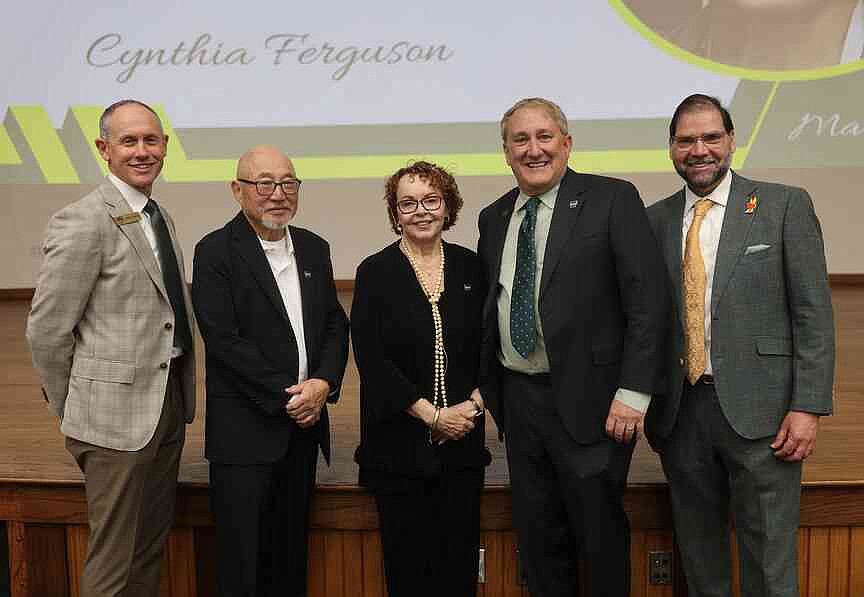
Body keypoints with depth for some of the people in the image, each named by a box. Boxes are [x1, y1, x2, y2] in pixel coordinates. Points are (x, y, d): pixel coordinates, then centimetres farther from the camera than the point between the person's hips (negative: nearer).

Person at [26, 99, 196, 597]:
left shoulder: (162, 219, 10)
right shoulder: (82, 221, -15)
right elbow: (47, 330, -13)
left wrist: (181, 396, 15)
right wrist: (73, 409, -3)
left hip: (169, 405, 8)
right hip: (116, 413, -8)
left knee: (153, 545, 20)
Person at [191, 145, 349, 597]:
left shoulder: (314, 248, 10)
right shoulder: (216, 252, -8)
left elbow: (335, 324, 10)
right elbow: (223, 340, -15)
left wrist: (323, 383, -8)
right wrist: (286, 396, -15)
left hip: (304, 425, 6)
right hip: (246, 430, -5)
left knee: (291, 554, 16)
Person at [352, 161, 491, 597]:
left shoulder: (471, 267, 6)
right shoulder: (374, 273, -3)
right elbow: (371, 359, -9)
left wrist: (474, 403, -6)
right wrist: (433, 415, -12)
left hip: (463, 443, 2)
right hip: (399, 443, -2)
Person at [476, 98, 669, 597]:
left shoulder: (612, 200, -7)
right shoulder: (494, 218, 10)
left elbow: (649, 298, -12)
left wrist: (633, 392, -17)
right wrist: (485, 386, 9)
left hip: (589, 400, -5)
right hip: (517, 398, 5)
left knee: (602, 534, 8)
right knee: (538, 537, 15)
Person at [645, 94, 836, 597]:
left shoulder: (785, 206, 0)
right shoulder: (656, 220, 9)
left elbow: (813, 313, -4)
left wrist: (808, 406, -10)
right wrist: (646, 404, 6)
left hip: (758, 410, -3)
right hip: (681, 412, 3)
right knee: (698, 556, 15)